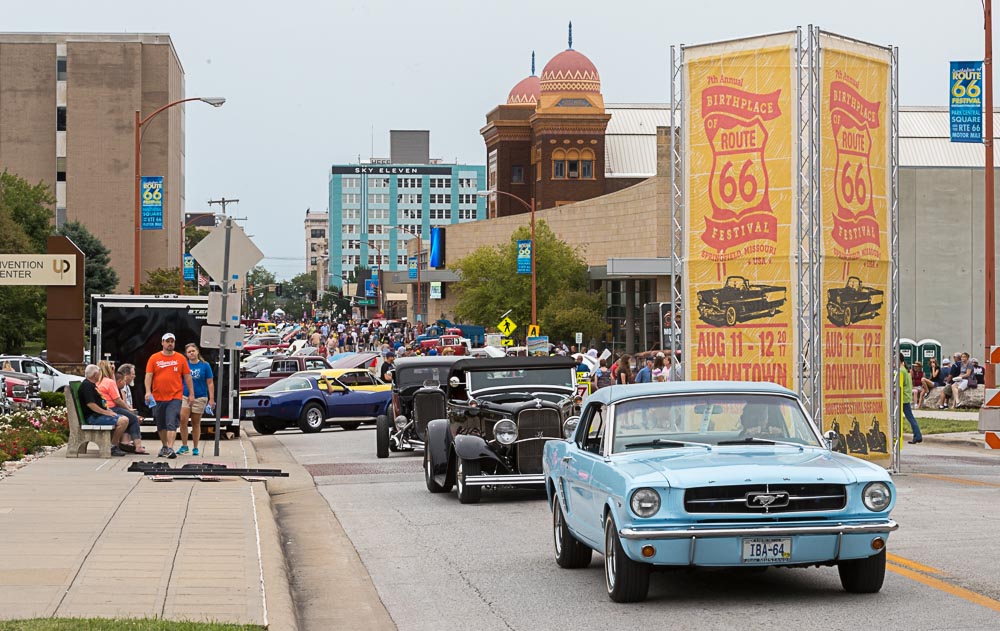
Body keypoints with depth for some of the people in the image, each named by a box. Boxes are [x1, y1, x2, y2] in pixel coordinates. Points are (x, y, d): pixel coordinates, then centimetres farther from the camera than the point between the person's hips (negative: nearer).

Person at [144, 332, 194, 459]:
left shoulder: (180, 358, 5)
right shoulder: (154, 358, 4)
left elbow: (187, 377, 8)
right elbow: (148, 376, 0)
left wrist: (191, 394, 5)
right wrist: (148, 391, -13)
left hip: (175, 397, -2)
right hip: (158, 398, 2)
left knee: (172, 424, -14)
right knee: (161, 425, 13)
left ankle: (170, 449, -20)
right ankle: (164, 447, 29)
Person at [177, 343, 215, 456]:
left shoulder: (205, 365, 1)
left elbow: (210, 383, 3)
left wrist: (211, 399, -2)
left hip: (200, 397, 0)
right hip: (185, 396, 0)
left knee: (196, 423, 6)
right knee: (183, 419, -15)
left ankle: (195, 448, 16)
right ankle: (184, 446, -4)